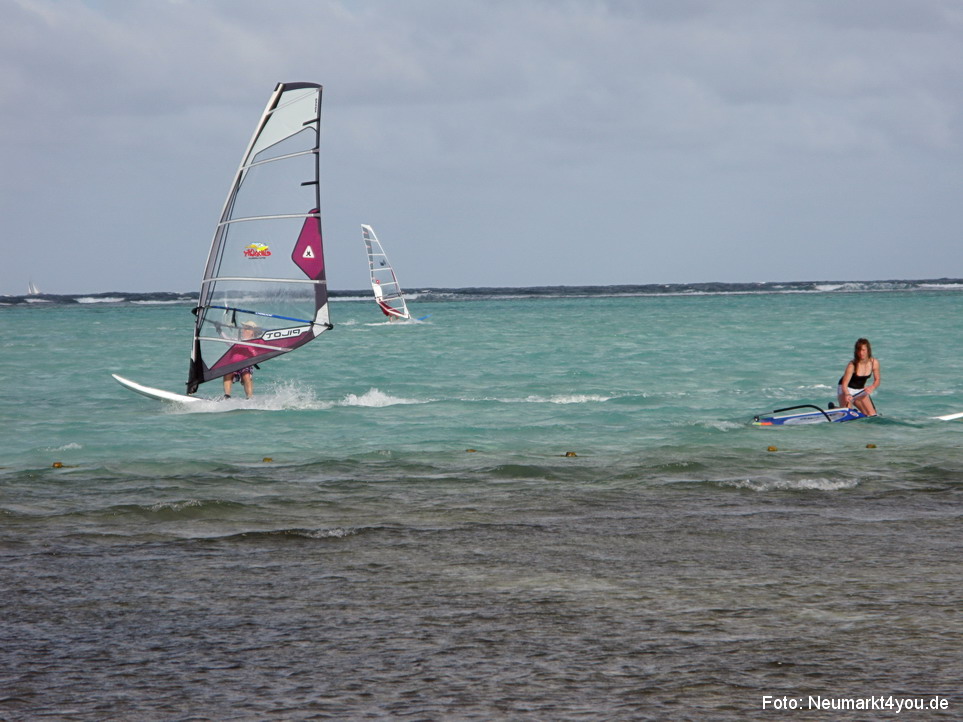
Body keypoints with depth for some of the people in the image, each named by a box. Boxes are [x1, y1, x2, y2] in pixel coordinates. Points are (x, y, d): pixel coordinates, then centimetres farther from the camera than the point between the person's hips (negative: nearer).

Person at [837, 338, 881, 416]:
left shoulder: (874, 362, -12)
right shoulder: (852, 365, -26)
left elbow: (877, 380, 0)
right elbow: (844, 384, -29)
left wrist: (872, 387, -23)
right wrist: (847, 394, -50)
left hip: (860, 391, 6)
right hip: (847, 390, -6)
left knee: (872, 415, 2)